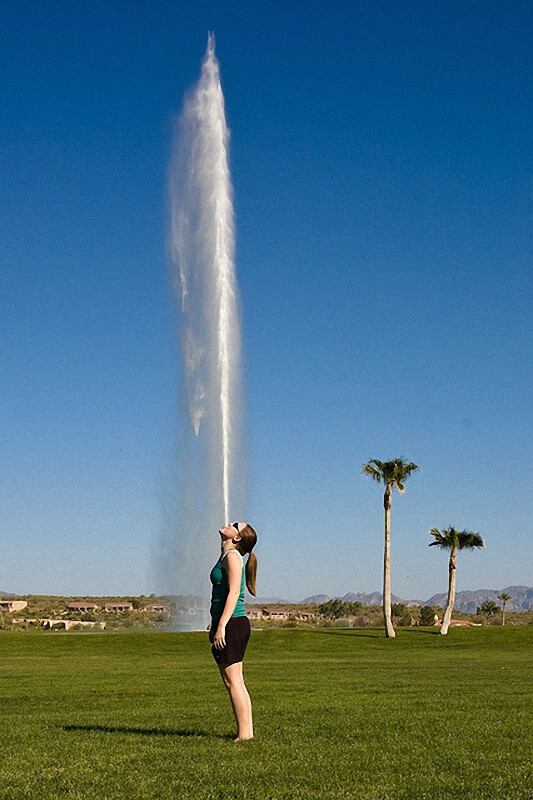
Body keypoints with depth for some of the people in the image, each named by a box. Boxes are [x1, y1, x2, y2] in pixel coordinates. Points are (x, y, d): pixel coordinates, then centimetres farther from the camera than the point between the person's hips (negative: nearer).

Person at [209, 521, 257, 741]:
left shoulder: (233, 556, -11)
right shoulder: (225, 556, 18)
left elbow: (234, 593, -18)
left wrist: (221, 626, -22)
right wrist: (214, 626, 25)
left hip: (232, 624, -10)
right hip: (226, 624, 10)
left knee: (233, 682, -6)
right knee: (235, 683, 12)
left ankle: (244, 734, -1)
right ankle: (247, 731, 16)